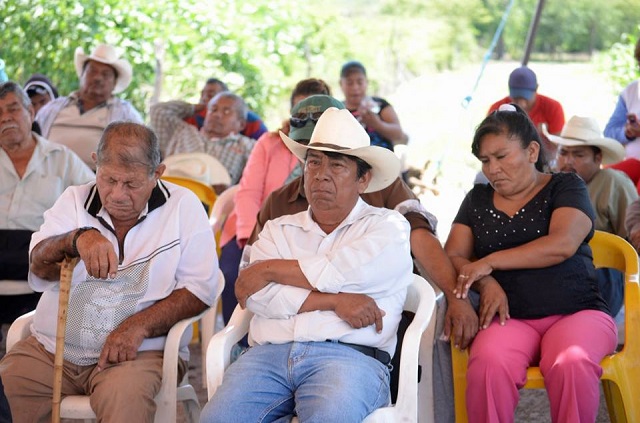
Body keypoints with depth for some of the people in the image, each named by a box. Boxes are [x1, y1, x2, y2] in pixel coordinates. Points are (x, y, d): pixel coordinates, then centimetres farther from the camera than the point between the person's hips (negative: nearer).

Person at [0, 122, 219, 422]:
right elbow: (40, 266, -6)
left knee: (125, 397, -37)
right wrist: (78, 238, -28)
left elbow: (200, 288, -3)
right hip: (53, 347, 4)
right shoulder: (74, 200, 10)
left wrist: (139, 325, -17)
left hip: (139, 352, -4)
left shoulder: (183, 206, 2)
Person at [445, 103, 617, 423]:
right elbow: (452, 257, 11)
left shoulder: (565, 187, 8)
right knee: (488, 364, -34)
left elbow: (562, 244, -10)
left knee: (570, 364, -36)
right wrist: (487, 283, -10)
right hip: (509, 317, 2)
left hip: (576, 312, -2)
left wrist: (490, 262, -11)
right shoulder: (478, 199, 20)